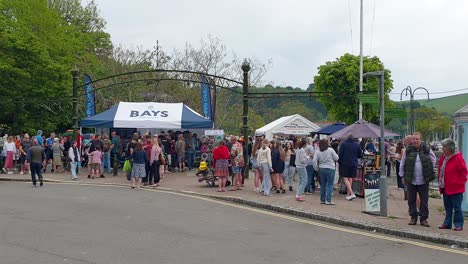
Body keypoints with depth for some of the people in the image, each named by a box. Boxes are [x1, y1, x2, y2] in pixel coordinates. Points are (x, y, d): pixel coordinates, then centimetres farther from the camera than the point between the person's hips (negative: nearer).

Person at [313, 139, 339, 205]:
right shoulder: (330, 150, -9)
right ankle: (328, 200, -5)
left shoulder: (317, 152, -1)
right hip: (330, 169, -4)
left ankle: (322, 200, 17)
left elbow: (314, 161, -5)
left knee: (323, 185, 13)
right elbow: (336, 158, -4)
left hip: (321, 169, 4)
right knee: (330, 185, -1)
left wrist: (317, 169, 7)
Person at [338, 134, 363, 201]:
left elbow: (340, 154, -6)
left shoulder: (343, 144, -4)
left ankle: (352, 193, -19)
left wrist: (339, 162, 3)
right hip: (353, 164, 4)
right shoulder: (357, 144, 5)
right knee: (350, 179, 12)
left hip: (345, 163, -4)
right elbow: (360, 155, 9)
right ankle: (348, 194, 16)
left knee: (345, 178, -3)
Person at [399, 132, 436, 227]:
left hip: (423, 181, -1)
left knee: (424, 201, 4)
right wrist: (403, 176, 7)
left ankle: (424, 219, 14)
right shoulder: (408, 150, 1)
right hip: (411, 180, 1)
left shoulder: (427, 150, 0)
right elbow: (402, 163, 8)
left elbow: (433, 161, 14)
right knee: (411, 200, 7)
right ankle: (413, 218, 18)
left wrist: (429, 172, 11)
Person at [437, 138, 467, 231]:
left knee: (457, 208, -1)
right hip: (445, 188, 8)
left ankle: (458, 225, 7)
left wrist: (459, 183, -13)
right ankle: (447, 223, 23)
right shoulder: (443, 157, 9)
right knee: (447, 208, 15)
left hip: (455, 189, -8)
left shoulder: (458, 158, -14)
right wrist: (440, 183, 11)